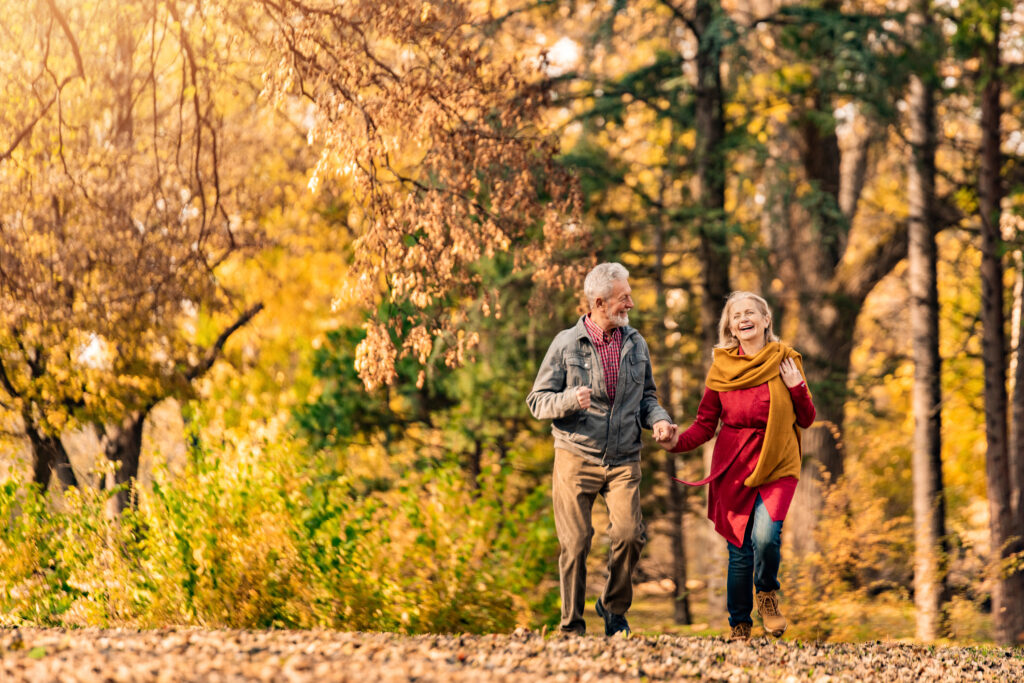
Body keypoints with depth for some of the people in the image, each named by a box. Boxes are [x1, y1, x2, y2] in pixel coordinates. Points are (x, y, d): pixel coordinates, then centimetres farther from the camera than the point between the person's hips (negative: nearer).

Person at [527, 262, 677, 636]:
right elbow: (537, 401, -1)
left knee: (629, 534, -14)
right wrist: (569, 400, -21)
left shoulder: (636, 344, 9)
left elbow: (646, 395, 20)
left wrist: (658, 419, -2)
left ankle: (614, 607, 11)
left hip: (624, 460, 2)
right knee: (575, 543, -4)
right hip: (576, 456, -2)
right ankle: (572, 626, 10)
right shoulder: (566, 344, -2)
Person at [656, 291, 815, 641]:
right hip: (733, 467, 1)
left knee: (765, 535, -21)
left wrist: (797, 388, -10)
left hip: (777, 467, -1)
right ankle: (739, 627, 18)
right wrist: (678, 442, -13)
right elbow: (705, 424, 6)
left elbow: (806, 419, 8)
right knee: (740, 549, 1)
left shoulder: (786, 362, 2)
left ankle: (767, 594, 10)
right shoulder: (721, 367, 4)